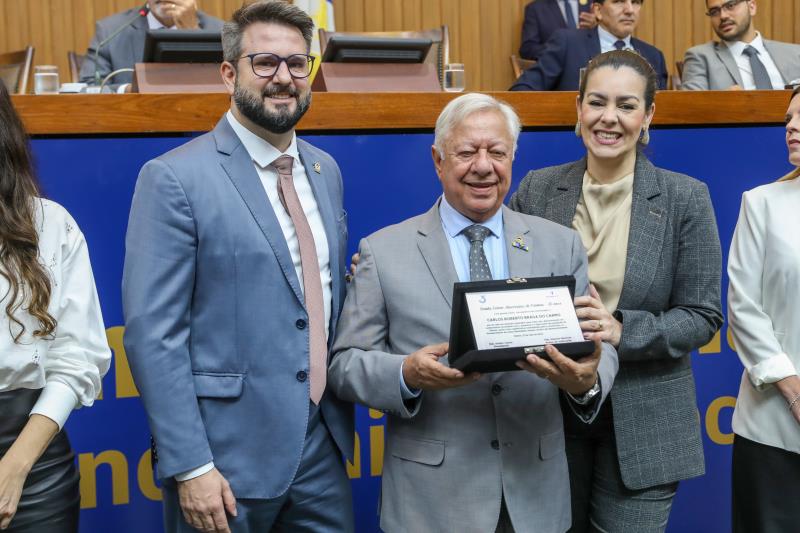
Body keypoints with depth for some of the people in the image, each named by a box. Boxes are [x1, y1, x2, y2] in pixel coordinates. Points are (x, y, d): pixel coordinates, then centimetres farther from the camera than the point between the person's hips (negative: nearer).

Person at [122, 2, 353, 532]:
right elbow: (152, 334, -14)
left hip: (324, 447, 6)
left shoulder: (325, 170, 9)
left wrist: (342, 415, 10)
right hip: (229, 454, -5)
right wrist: (190, 468, -17)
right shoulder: (174, 178, -12)